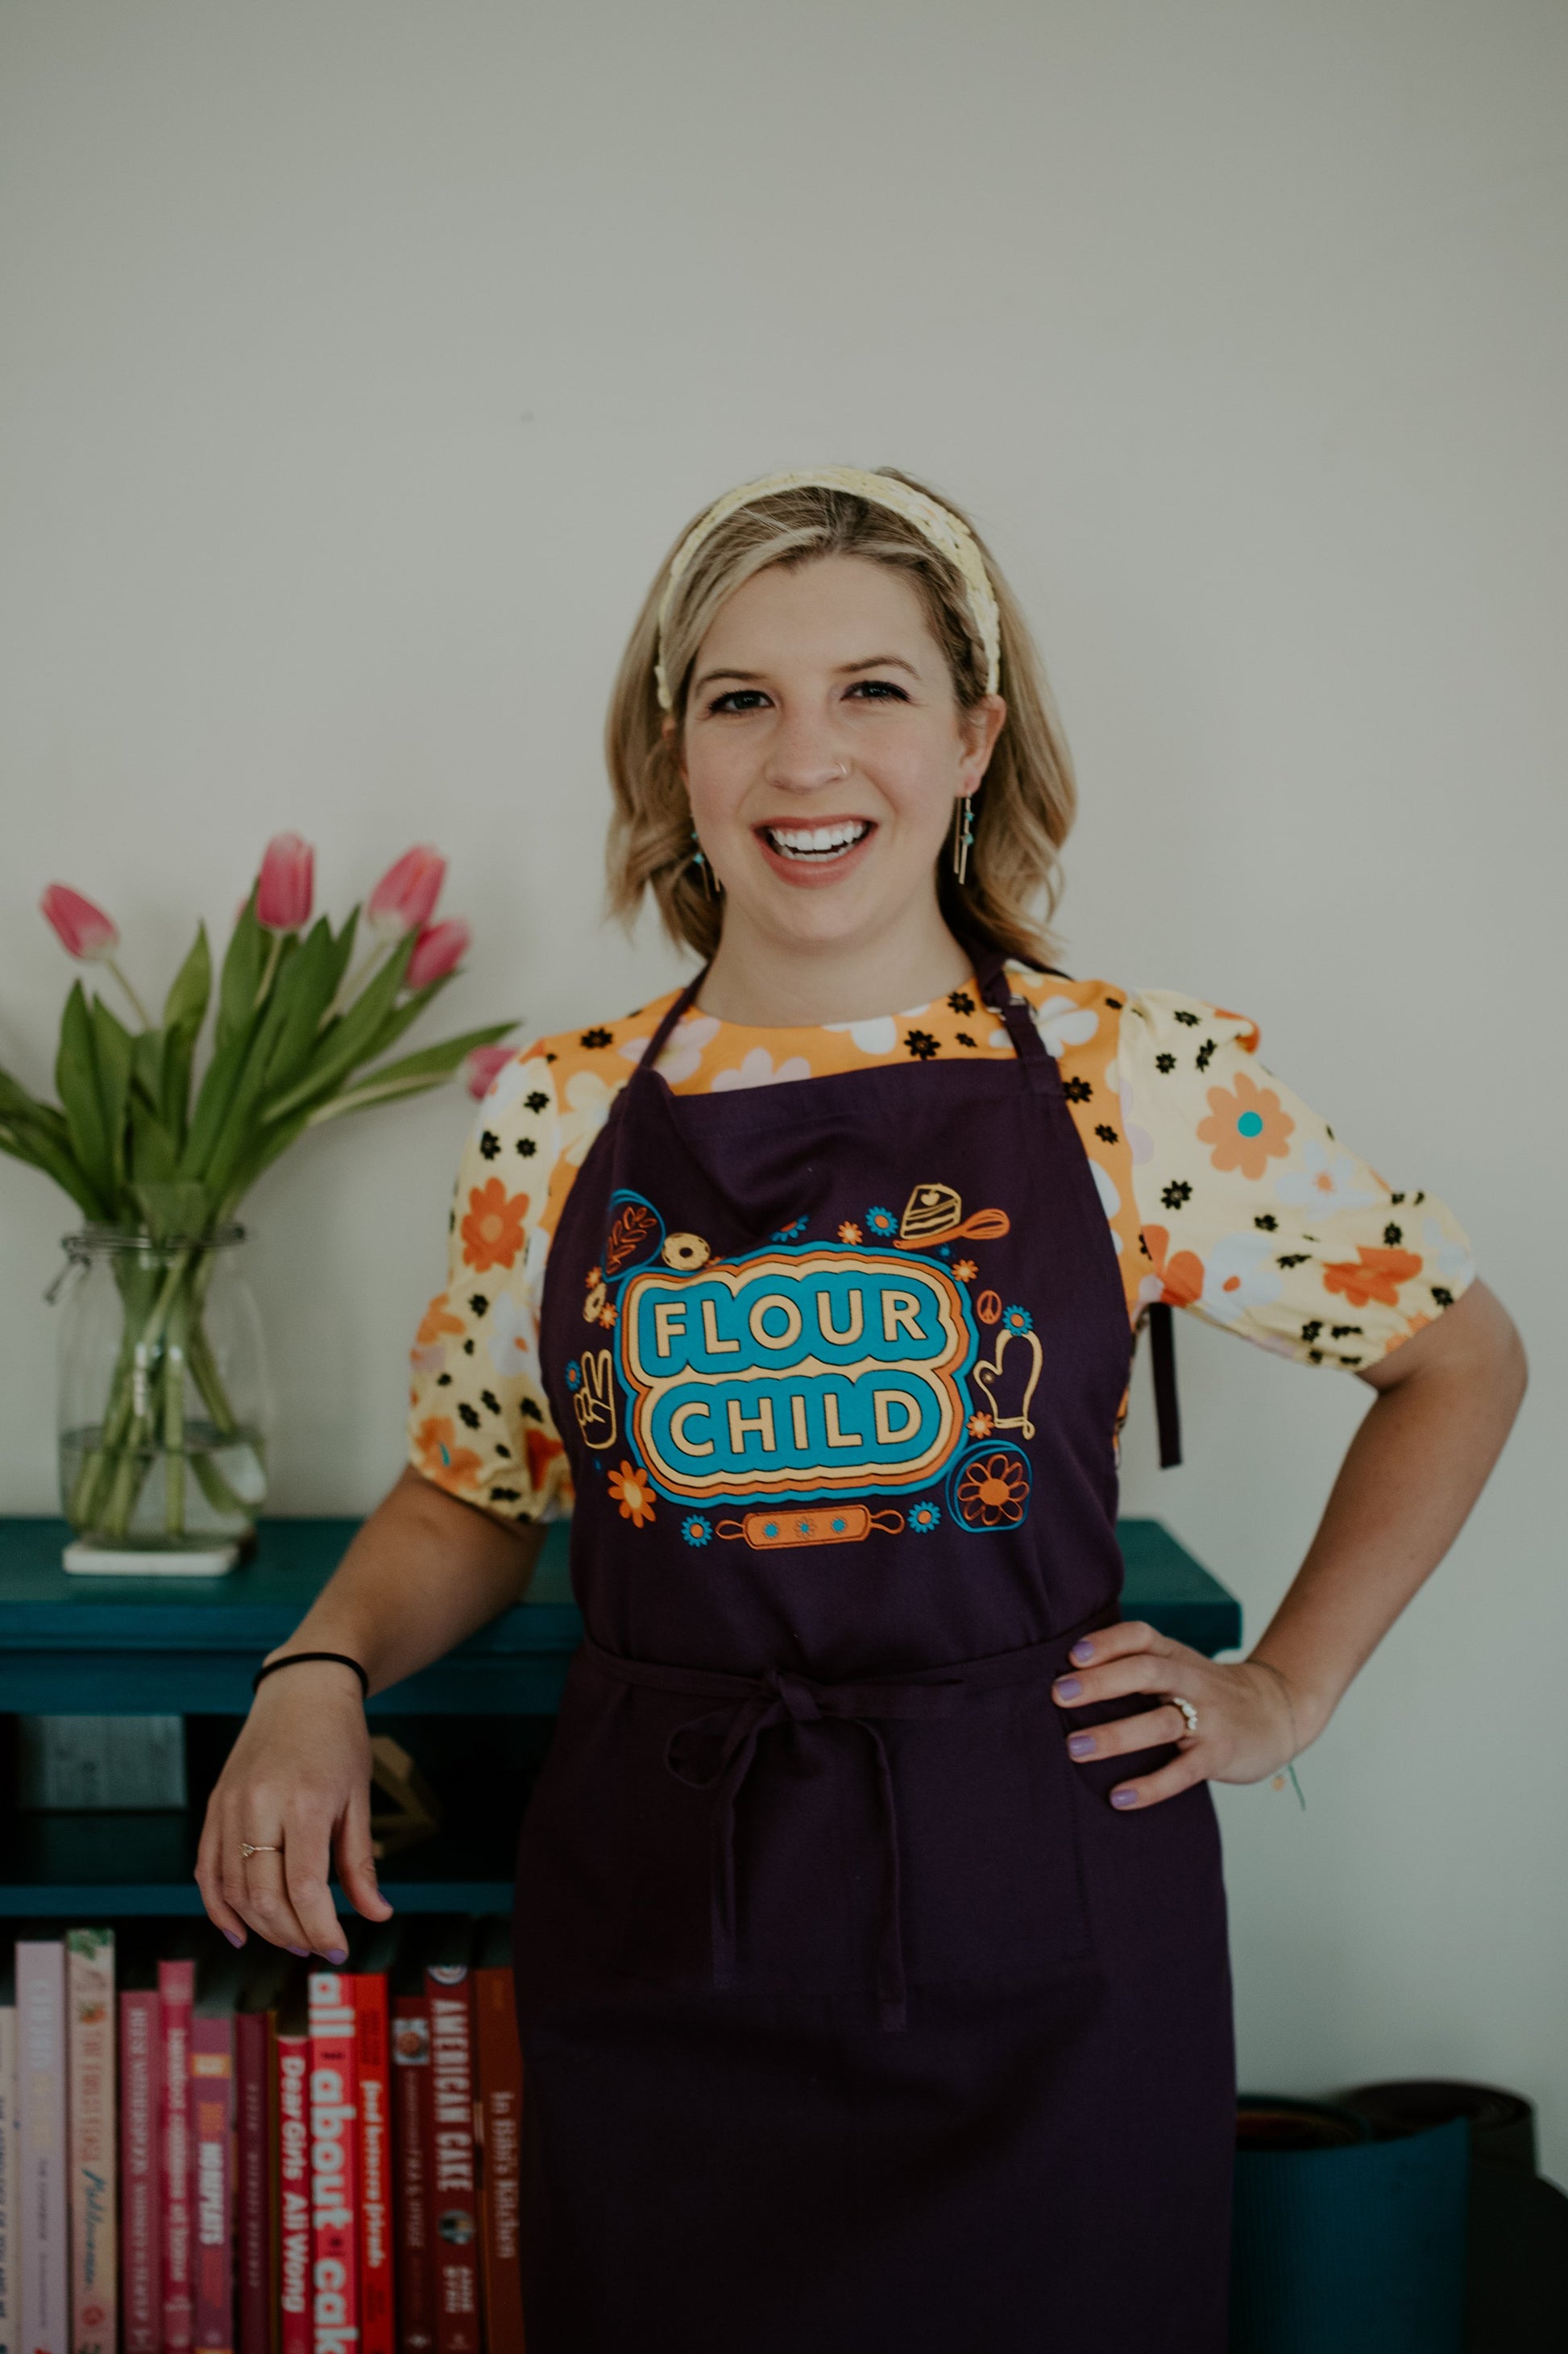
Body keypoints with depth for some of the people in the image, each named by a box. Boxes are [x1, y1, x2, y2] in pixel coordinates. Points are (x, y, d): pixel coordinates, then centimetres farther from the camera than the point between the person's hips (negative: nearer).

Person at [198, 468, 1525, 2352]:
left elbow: (1459, 1356, 8)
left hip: (1034, 1924, -1)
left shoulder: (1140, 1083, -5)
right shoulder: (555, 1117, 1)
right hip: (656, 1916, 2)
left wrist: (1285, 1689, 1)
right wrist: (318, 1671, -7)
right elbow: (470, 1495, 12)